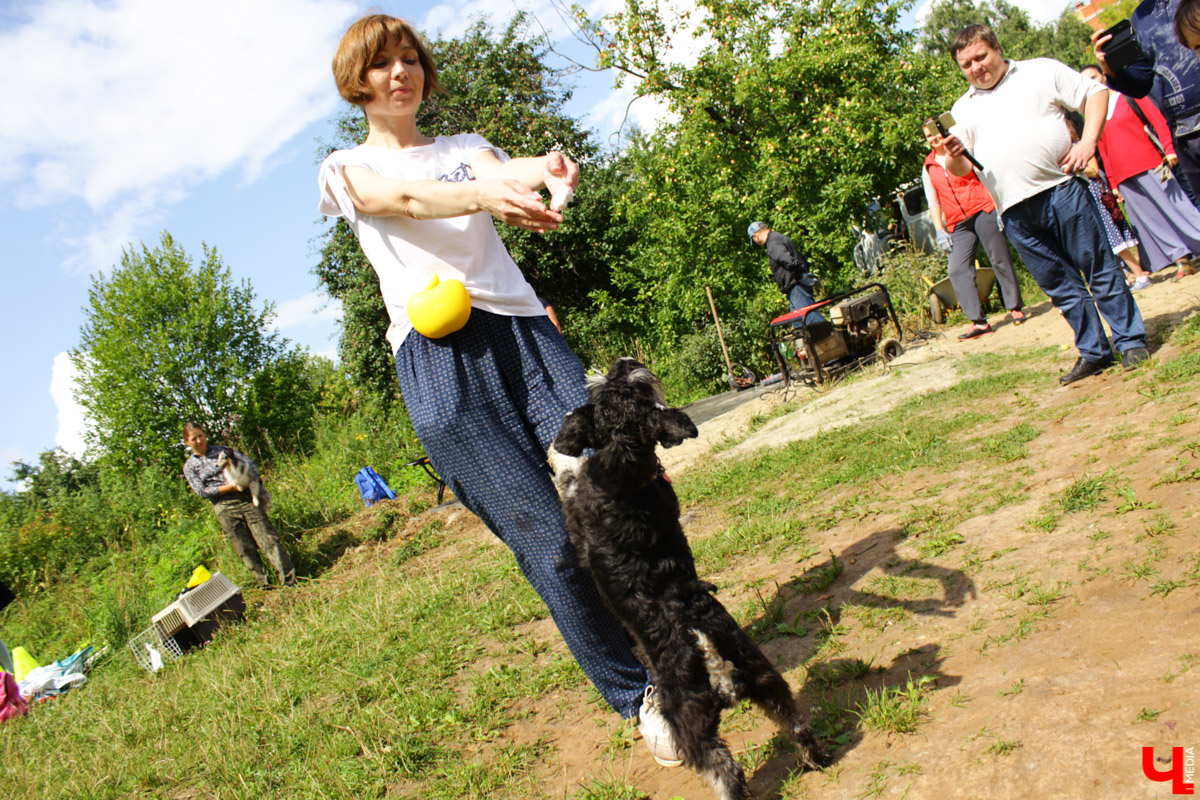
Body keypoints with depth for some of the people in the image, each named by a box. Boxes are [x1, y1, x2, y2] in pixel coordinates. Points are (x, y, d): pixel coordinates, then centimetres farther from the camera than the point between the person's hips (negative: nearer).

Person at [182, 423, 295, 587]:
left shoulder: (221, 449, 12)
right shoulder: (189, 466, 8)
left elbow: (248, 462, 10)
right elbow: (202, 491, -3)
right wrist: (230, 487, -12)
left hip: (246, 498, 0)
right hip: (224, 508, 0)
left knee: (267, 539, -6)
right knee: (245, 548, 0)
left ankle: (289, 580, -6)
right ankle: (263, 583, 11)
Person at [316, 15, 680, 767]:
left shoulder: (466, 146, 25)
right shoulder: (346, 168, 17)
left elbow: (499, 171, 0)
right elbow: (402, 199, -8)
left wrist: (544, 168, -26)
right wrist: (484, 195, -30)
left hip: (522, 328, 3)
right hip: (438, 357, -3)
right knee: (549, 540, -10)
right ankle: (638, 695, 8)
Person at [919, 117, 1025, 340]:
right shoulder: (928, 168, 15)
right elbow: (934, 203, 15)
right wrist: (940, 231, 7)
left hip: (983, 211, -3)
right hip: (958, 225, 3)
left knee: (1000, 259, -2)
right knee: (957, 270, -11)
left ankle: (1015, 308, 12)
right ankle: (979, 322, -11)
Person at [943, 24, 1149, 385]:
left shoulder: (1041, 72, 11)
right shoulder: (963, 108, 18)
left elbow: (1095, 93, 8)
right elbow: (961, 170, 13)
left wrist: (1087, 143, -6)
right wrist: (955, 154, -10)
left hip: (1060, 189, -3)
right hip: (1015, 212, 3)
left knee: (1099, 267, 0)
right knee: (1059, 284, 8)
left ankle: (1131, 342, 10)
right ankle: (1093, 351, 18)